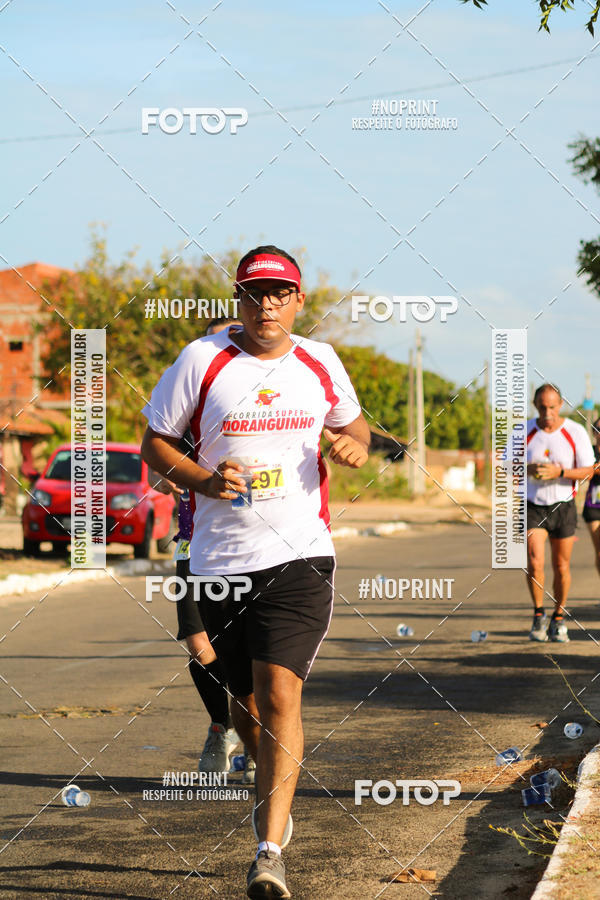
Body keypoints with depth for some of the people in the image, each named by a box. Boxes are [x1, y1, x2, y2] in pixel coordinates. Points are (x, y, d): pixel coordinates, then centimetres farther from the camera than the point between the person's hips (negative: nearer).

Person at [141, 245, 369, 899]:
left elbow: (351, 422, 24)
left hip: (300, 555, 0)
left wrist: (355, 445, 0)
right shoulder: (202, 360, -2)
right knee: (244, 702, 12)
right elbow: (154, 442, 4)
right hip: (220, 561, 1)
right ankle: (274, 787, 44)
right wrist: (204, 481, -13)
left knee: (279, 691, -16)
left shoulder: (319, 362, 6)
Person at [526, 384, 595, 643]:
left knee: (561, 567, 5)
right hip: (532, 506, 0)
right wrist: (529, 470, -20)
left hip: (563, 505, 0)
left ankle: (558, 619, 23)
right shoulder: (523, 432, -4)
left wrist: (559, 472, -23)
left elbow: (587, 471, -6)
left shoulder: (576, 432, -6)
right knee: (534, 563, -14)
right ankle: (539, 615, 5)